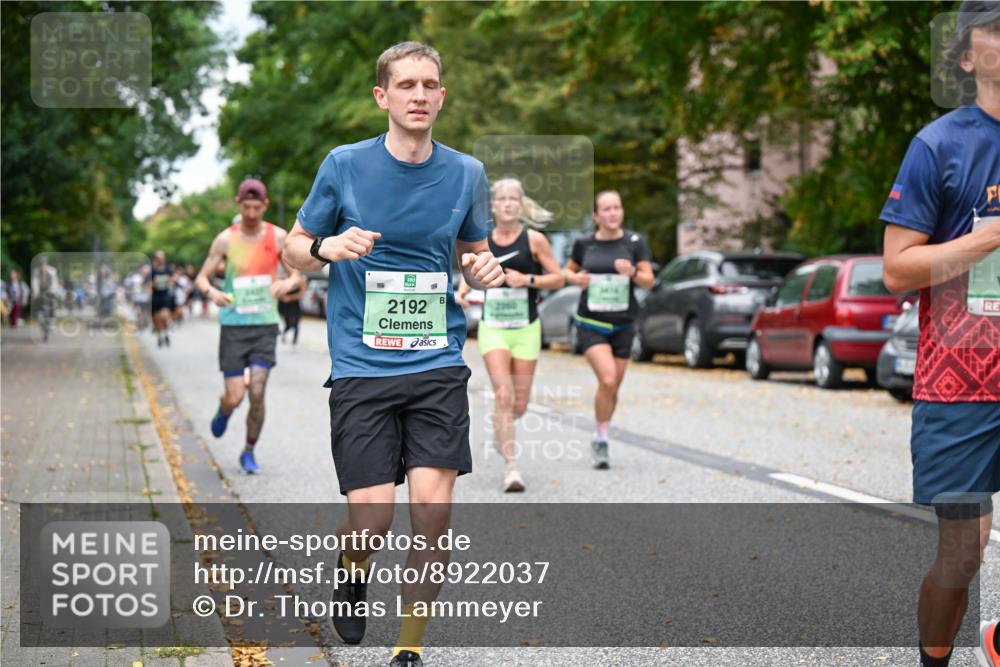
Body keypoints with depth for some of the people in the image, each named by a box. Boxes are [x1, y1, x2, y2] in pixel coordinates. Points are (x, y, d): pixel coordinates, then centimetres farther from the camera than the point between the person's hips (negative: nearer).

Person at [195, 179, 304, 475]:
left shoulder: (278, 237, 0)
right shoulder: (226, 239, -3)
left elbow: (297, 275, 6)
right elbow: (201, 277, 0)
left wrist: (287, 283, -18)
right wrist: (212, 291, -23)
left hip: (265, 325, 1)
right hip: (233, 325, -1)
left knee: (257, 392, -10)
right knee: (234, 397, -4)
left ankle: (249, 452, 9)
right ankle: (224, 411, 35)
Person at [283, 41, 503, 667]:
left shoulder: (466, 174, 5)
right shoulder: (344, 165, -1)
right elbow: (295, 248, 9)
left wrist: (487, 268, -4)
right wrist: (326, 247, -14)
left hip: (439, 364, 2)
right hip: (361, 365, -2)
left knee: (434, 508, -9)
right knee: (372, 519, -9)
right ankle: (353, 569, 30)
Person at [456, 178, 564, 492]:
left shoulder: (534, 240, -3)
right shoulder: (480, 241, 3)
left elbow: (558, 279, 0)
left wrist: (527, 279, -15)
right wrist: (463, 291, -1)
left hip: (526, 328, 0)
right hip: (492, 327, 0)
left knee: (519, 405, 5)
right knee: (503, 396, -16)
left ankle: (501, 427, 42)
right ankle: (511, 467, -12)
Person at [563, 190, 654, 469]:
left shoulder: (634, 242, -2)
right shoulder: (584, 243, -1)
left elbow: (649, 281, -2)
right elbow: (568, 271, 15)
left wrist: (632, 272, -23)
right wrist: (575, 278, -8)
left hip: (623, 325, 2)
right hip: (591, 325, -2)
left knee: (613, 386, 9)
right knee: (607, 380, -20)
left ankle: (600, 440, 31)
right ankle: (601, 439, -3)